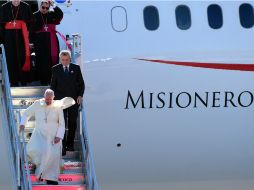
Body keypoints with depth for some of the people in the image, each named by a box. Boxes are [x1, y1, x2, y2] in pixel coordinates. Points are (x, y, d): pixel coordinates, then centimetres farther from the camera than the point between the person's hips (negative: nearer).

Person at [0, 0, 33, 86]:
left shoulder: (25, 7, 3)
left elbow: (30, 22, 4)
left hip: (22, 37, 0)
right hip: (9, 37, 0)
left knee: (22, 57, 0)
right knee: (11, 59, 1)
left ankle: (23, 79, 11)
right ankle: (13, 81, 8)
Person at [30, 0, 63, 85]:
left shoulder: (52, 14, 10)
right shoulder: (35, 16, 4)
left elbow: (60, 14, -8)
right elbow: (32, 30, 1)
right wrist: (31, 42, -5)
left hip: (51, 42, 2)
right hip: (40, 42, -2)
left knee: (53, 60, -2)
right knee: (42, 61, -5)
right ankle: (43, 81, 0)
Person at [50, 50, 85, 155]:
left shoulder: (76, 68, 3)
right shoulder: (55, 69, 2)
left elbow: (81, 83, 6)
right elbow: (53, 85, 7)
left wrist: (80, 95, -5)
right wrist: (54, 97, -1)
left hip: (74, 99, 2)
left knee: (72, 123, 8)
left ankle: (70, 144, 19)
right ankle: (63, 147, -9)